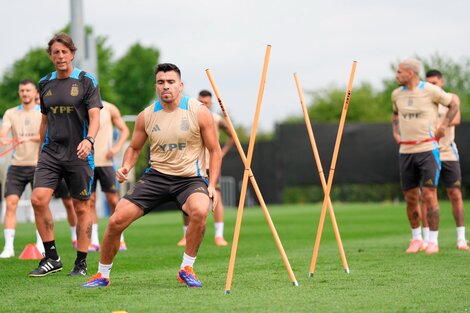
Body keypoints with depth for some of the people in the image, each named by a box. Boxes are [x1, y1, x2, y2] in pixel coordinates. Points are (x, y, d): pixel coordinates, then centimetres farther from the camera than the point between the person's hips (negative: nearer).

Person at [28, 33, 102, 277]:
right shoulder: (45, 83, 11)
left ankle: (81, 263, 12)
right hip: (51, 153, 4)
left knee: (81, 207, 2)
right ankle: (51, 258, -2)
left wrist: (89, 140, -28)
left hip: (78, 154, -3)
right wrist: (40, 152, 20)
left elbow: (94, 117, -10)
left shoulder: (86, 81, -3)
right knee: (38, 199, -13)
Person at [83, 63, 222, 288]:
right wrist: (126, 167, -4)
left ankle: (187, 269, -16)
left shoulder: (198, 112, -5)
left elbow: (215, 150, 1)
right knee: (116, 221, -10)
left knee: (200, 211, -36)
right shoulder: (146, 116, 3)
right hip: (156, 176, 3)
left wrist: (212, 185, -9)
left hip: (190, 178, -3)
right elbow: (134, 147, 18)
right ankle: (102, 274, 12)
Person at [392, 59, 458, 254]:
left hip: (427, 149, -5)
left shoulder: (431, 91, -6)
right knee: (410, 198, 5)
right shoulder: (397, 94, 9)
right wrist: (396, 131, 14)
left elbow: (453, 105, 6)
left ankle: (433, 241, -3)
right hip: (406, 151, 5)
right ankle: (416, 238, 18)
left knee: (429, 195, -9)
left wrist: (443, 126, -3)